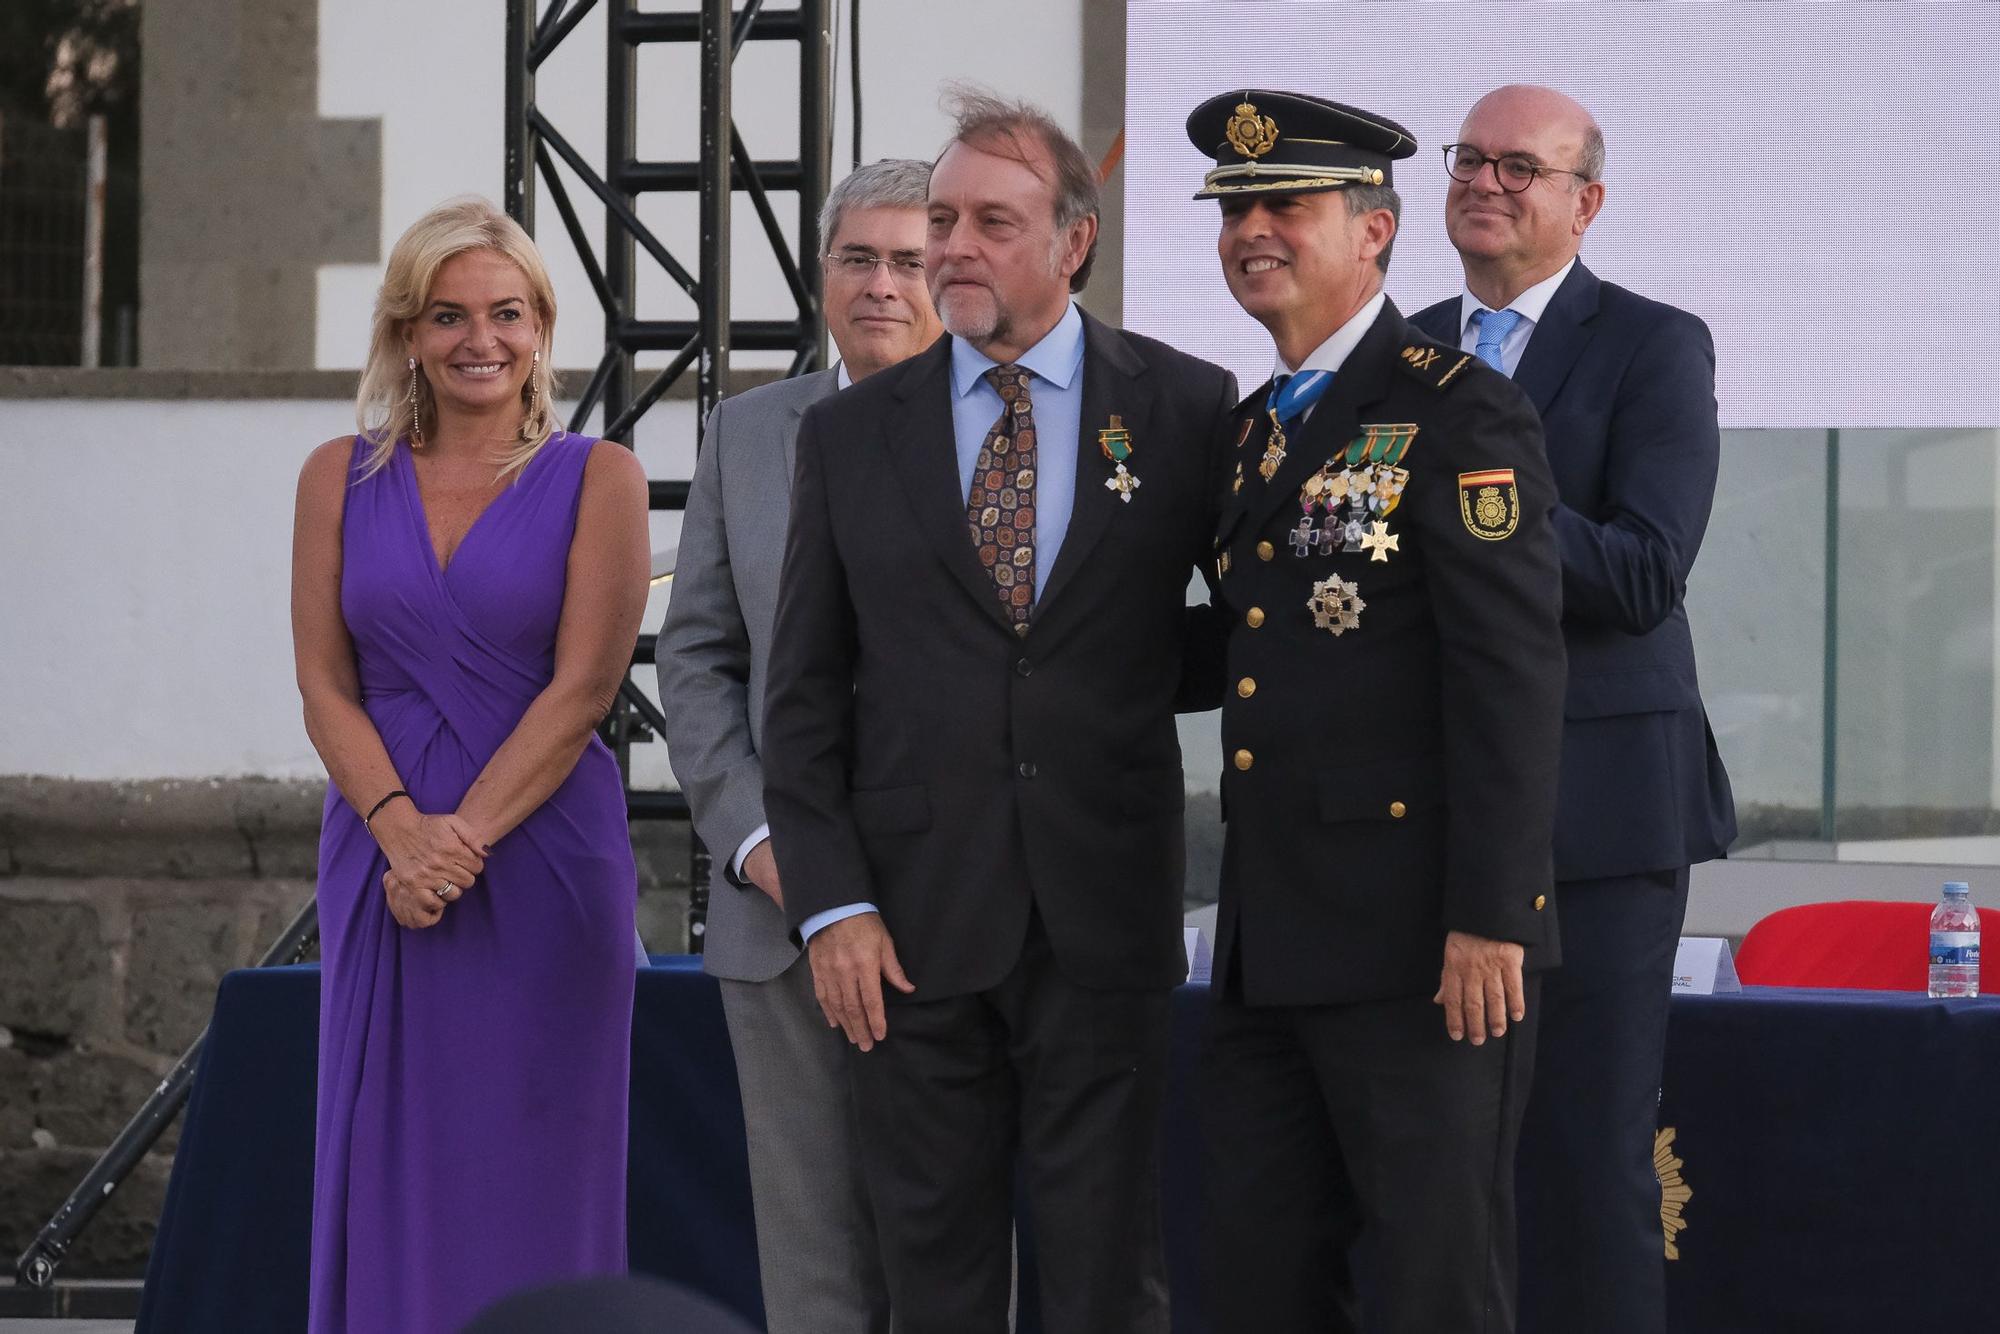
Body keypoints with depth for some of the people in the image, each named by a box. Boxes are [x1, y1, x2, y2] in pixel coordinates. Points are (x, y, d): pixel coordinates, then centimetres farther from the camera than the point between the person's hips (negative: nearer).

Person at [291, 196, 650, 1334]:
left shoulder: (596, 479, 1)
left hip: (543, 852, -3)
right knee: (388, 1166, 2)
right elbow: (324, 683, 3)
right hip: (382, 849, 3)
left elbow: (582, 688, -6)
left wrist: (465, 836, -14)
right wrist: (401, 827, -13)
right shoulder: (341, 479, 9)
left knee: (530, 1174, -2)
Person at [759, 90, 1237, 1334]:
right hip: (912, 918, 1)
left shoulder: (1188, 408, 2)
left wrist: (1151, 668, -5)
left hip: (1105, 914, -1)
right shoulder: (851, 433, 7)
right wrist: (830, 902, -3)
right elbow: (806, 691, 6)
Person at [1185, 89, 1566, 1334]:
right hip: (1269, 949, 8)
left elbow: (1514, 677, -15)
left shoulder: (1461, 415, -8)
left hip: (1420, 949, -8)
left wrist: (1488, 918, -20)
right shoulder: (1256, 431, 18)